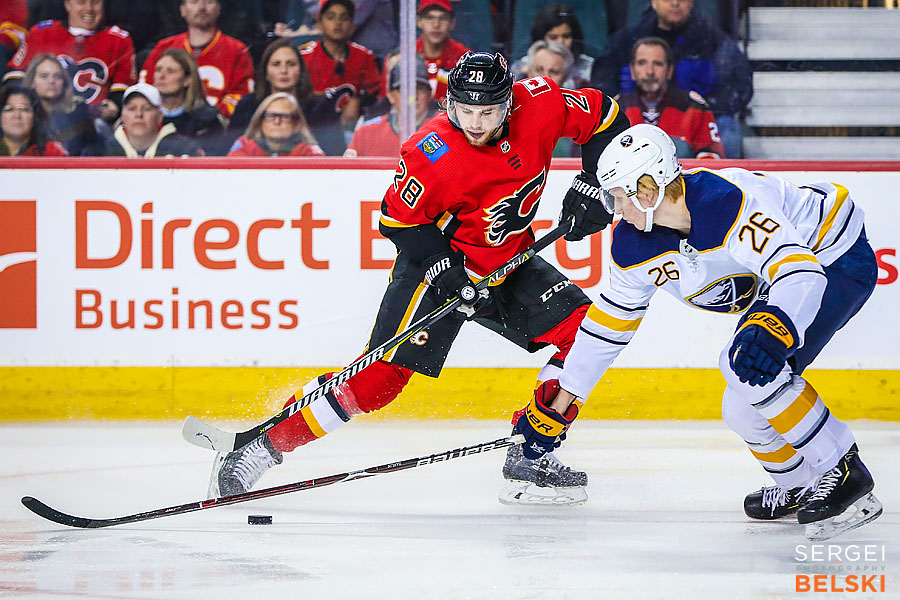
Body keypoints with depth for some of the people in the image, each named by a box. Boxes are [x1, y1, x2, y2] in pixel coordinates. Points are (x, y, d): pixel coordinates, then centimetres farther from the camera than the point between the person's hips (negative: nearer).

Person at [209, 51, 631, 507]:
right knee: (384, 373, -17)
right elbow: (399, 219, -15)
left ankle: (530, 457, -3)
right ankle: (264, 445, -11)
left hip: (511, 264, 6)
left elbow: (603, 114, 1)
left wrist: (590, 187, -5)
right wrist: (446, 272, -24)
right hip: (438, 262, -5)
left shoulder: (539, 106, -17)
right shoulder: (431, 155, -28)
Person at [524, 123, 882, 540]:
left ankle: (843, 472, -18)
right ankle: (801, 487, 24)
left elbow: (798, 271, -43)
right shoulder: (633, 246, -8)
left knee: (754, 369, -27)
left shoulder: (728, 204, -35)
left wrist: (774, 330, -62)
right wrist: (558, 405, 7)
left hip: (838, 259, -9)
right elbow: (610, 320, 5)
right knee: (743, 408, 1)